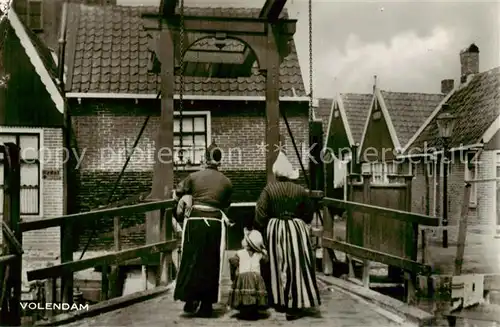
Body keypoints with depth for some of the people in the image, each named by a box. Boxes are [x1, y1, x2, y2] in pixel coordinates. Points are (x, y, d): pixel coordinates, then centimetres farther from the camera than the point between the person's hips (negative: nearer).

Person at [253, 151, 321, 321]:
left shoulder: (269, 189, -5)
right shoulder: (300, 190, -1)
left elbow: (260, 215, -8)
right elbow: (309, 213, 7)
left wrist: (257, 231, 4)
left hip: (275, 230, 0)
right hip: (297, 230, 0)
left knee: (277, 266, 12)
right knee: (297, 266, 2)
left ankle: (279, 302, 21)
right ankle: (295, 306, 0)